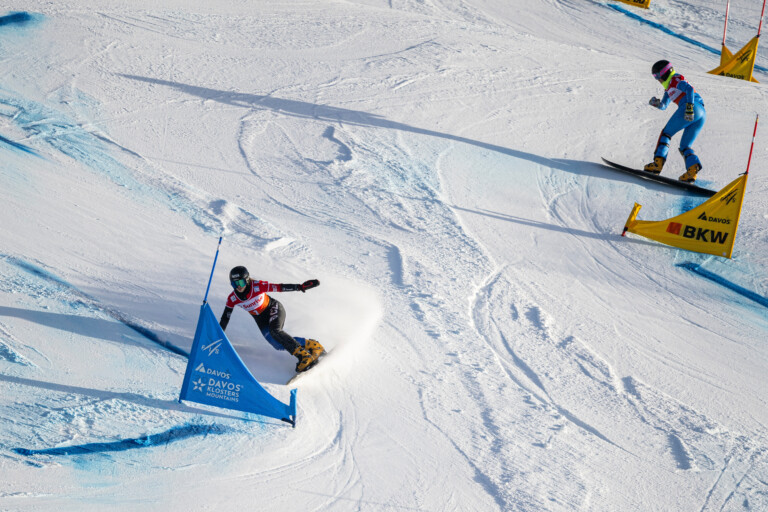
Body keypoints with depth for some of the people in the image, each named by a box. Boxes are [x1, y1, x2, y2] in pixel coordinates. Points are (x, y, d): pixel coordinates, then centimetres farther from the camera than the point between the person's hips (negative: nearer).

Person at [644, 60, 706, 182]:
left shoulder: (676, 80, 5)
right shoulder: (669, 87, 32)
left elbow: (689, 88, -12)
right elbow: (663, 106, 32)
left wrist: (689, 107, -24)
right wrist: (656, 103, 9)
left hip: (694, 107, -9)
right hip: (702, 114, 9)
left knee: (666, 133, 2)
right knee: (685, 146, 8)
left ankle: (658, 162, -10)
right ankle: (693, 166, -20)